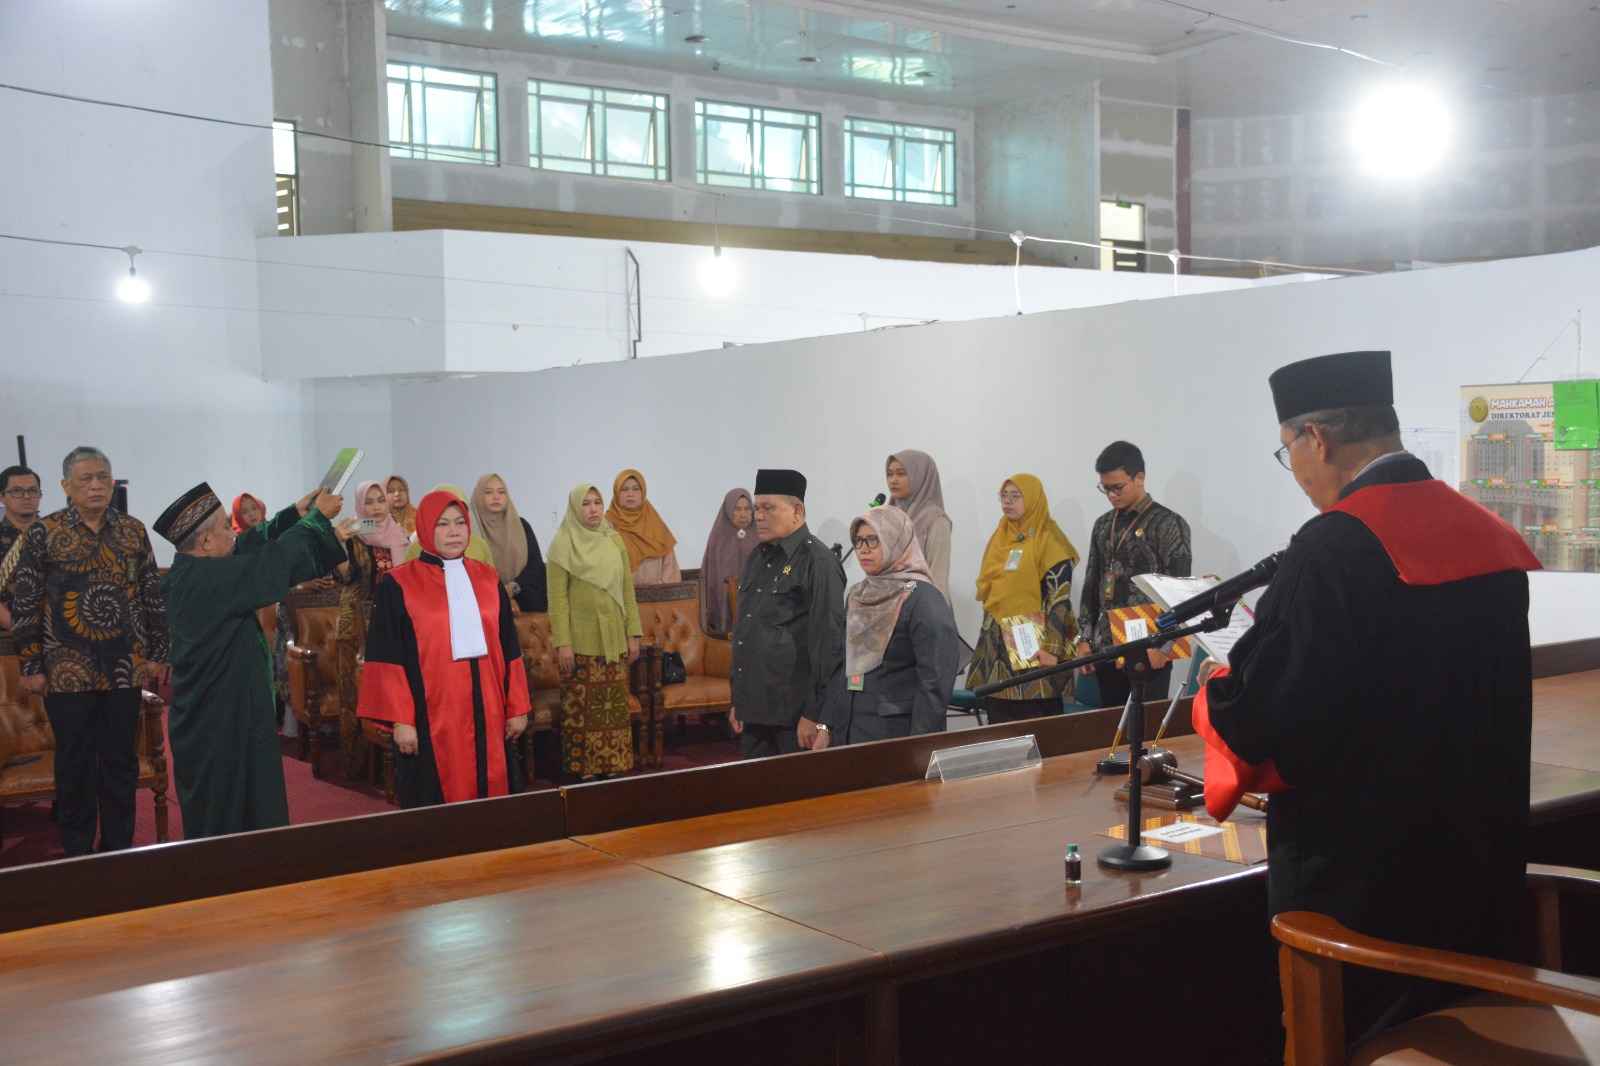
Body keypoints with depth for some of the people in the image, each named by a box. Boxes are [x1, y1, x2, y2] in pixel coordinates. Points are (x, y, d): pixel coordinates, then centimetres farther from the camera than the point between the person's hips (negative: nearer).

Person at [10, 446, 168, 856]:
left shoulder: (134, 531, 5)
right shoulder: (43, 533, -3)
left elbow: (154, 597, 8)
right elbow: (24, 604, -3)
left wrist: (158, 654, 4)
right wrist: (31, 666, -6)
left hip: (127, 668, 2)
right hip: (68, 671, -2)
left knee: (121, 761, 9)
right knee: (75, 764, 6)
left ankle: (120, 848, 20)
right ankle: (77, 853, 19)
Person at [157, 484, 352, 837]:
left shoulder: (188, 571, 4)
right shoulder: (209, 579, -23)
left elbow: (249, 547, 15)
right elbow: (274, 560, -19)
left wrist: (295, 514, 14)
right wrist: (317, 516, -5)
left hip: (208, 717, 10)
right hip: (224, 722, -10)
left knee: (212, 822, 18)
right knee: (234, 824, 0)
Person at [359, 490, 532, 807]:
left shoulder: (488, 578, 10)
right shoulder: (398, 585, -2)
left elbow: (509, 648, 12)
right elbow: (388, 659, -5)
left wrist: (517, 707, 8)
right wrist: (400, 720, -11)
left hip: (486, 712, 4)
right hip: (431, 717, -4)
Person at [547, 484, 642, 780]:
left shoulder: (615, 540, 9)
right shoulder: (563, 543, -5)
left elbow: (627, 590, 12)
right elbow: (557, 597, -8)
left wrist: (633, 633, 7)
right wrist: (562, 642, -14)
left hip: (613, 638, 4)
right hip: (581, 640, -4)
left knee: (614, 705, 7)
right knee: (582, 706, -1)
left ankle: (614, 766, 15)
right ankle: (583, 770, 6)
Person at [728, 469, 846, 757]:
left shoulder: (818, 563, -12)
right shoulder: (757, 558, 13)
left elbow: (829, 642, -16)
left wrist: (814, 715, -16)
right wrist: (737, 700, 19)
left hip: (795, 715, -7)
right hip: (754, 711, 7)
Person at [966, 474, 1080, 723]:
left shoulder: (1049, 541, -7)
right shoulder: (998, 538, 14)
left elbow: (1059, 598, -13)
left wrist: (1052, 648, -20)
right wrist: (986, 642, 16)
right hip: (998, 645, 7)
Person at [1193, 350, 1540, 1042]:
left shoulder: (1333, 548, -21)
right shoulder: (1489, 536, 3)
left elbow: (1259, 717, -23)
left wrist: (1217, 693, -1)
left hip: (1357, 869, -7)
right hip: (1479, 861, 8)